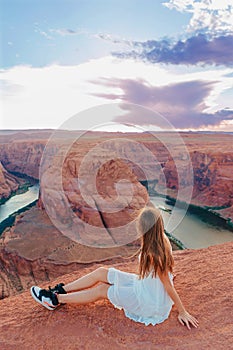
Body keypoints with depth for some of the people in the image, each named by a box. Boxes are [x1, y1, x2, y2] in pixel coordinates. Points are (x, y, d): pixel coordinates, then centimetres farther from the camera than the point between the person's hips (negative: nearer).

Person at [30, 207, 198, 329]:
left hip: (151, 304, -7)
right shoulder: (163, 240, -9)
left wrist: (183, 312, -13)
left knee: (101, 290, -2)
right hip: (146, 285, 7)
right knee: (101, 272, 2)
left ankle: (56, 299, 15)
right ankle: (60, 290, 16)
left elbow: (169, 286, -24)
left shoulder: (153, 254, -34)